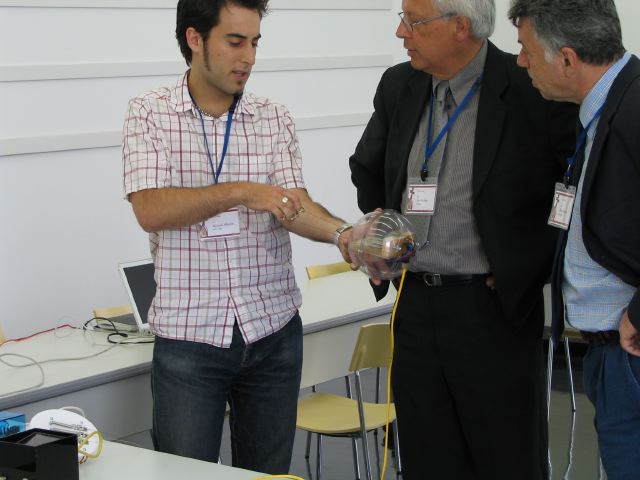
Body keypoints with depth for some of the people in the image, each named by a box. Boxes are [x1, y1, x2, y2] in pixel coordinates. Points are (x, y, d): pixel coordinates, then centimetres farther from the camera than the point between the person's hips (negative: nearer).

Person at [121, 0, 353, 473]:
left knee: (268, 472, 12)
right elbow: (151, 210, -14)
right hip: (187, 335, -2)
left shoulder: (275, 120, 4)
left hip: (272, 332, 3)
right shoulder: (150, 114, -2)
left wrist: (342, 232, -27)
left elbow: (293, 205, -6)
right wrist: (239, 191, -23)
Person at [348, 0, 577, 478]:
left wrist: (534, 265, -7)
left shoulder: (532, 90, -13)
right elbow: (367, 170, 23)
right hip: (415, 306, 5)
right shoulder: (399, 87, 5)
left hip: (495, 307, -5)